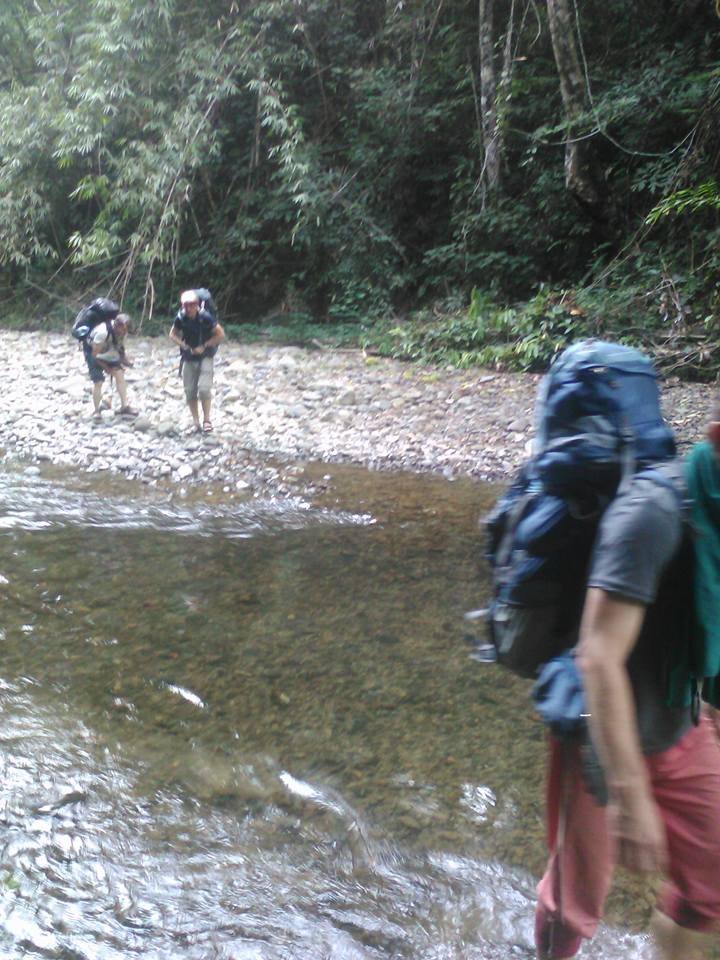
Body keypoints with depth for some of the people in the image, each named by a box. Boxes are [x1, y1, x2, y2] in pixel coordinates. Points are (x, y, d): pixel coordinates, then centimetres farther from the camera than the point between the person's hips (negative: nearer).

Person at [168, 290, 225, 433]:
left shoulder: (205, 317, -18)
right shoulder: (181, 318, -8)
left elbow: (221, 335, -11)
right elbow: (173, 335, 8)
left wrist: (204, 346, -15)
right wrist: (184, 346, -8)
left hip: (205, 357, -4)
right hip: (189, 358, 4)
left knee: (204, 388, -17)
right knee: (189, 391, 4)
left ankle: (207, 420, -1)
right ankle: (196, 422, 15)